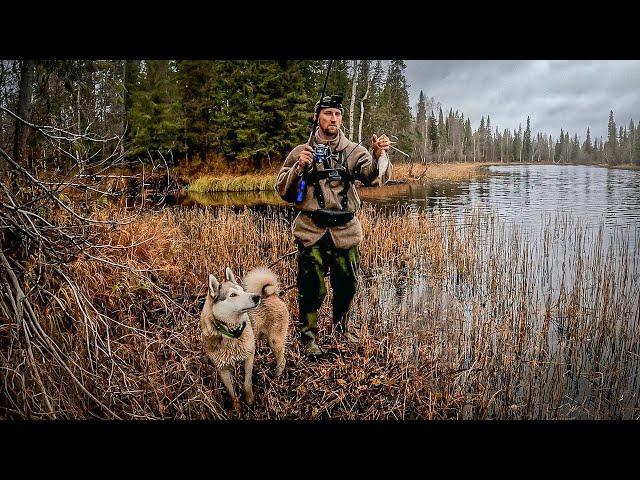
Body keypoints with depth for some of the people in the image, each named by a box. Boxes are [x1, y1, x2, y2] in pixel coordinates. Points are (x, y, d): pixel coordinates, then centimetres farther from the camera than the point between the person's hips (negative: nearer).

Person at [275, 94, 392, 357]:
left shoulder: (353, 151, 5)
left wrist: (379, 155, -32)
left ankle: (340, 327, 38)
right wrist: (299, 168, -13)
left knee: (347, 284, 13)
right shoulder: (301, 152, 4)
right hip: (312, 231, -2)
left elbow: (376, 177, -12)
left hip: (345, 230, 2)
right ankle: (309, 338, 21)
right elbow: (283, 190, 3)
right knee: (312, 288, 1)